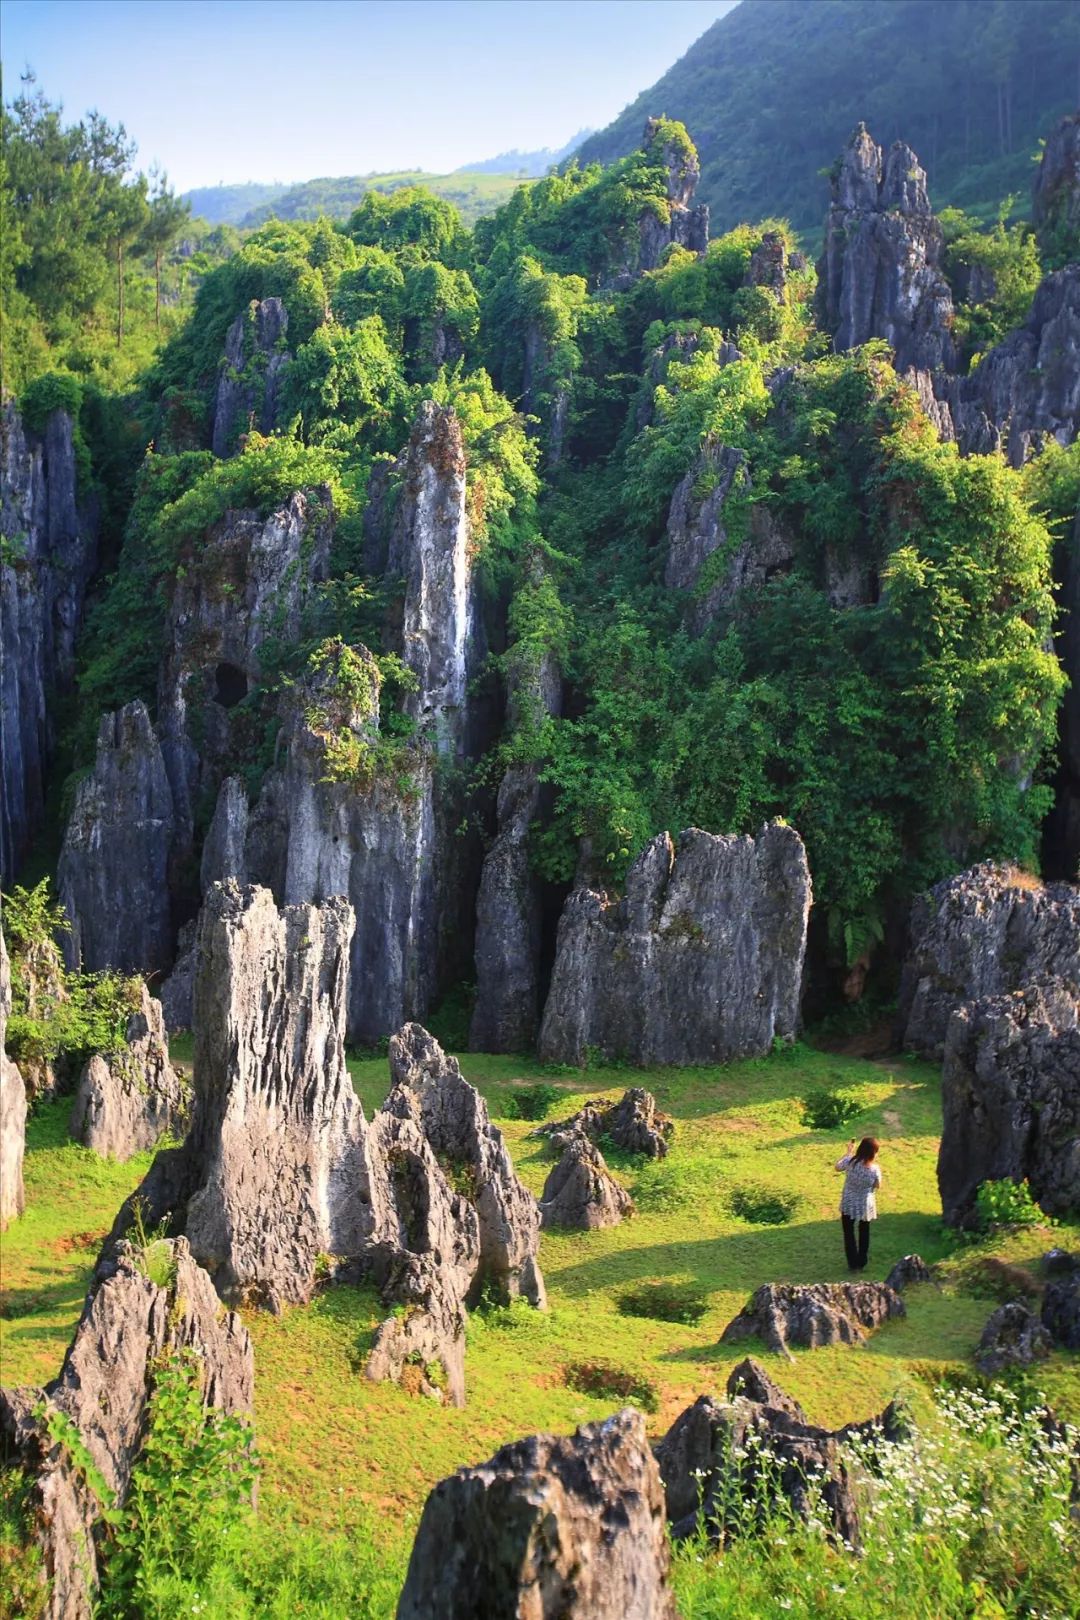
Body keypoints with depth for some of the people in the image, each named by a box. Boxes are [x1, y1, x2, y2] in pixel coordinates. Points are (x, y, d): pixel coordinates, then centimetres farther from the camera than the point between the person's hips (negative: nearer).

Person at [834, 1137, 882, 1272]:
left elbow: (838, 1166, 1)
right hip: (865, 1206, 0)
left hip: (848, 1204, 0)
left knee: (849, 1233, 17)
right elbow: (878, 1185, -3)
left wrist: (848, 1152, 10)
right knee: (864, 1234, 20)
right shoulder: (875, 1169, -21)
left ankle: (853, 1264, 19)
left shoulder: (851, 1161, -20)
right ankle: (862, 1263, 29)